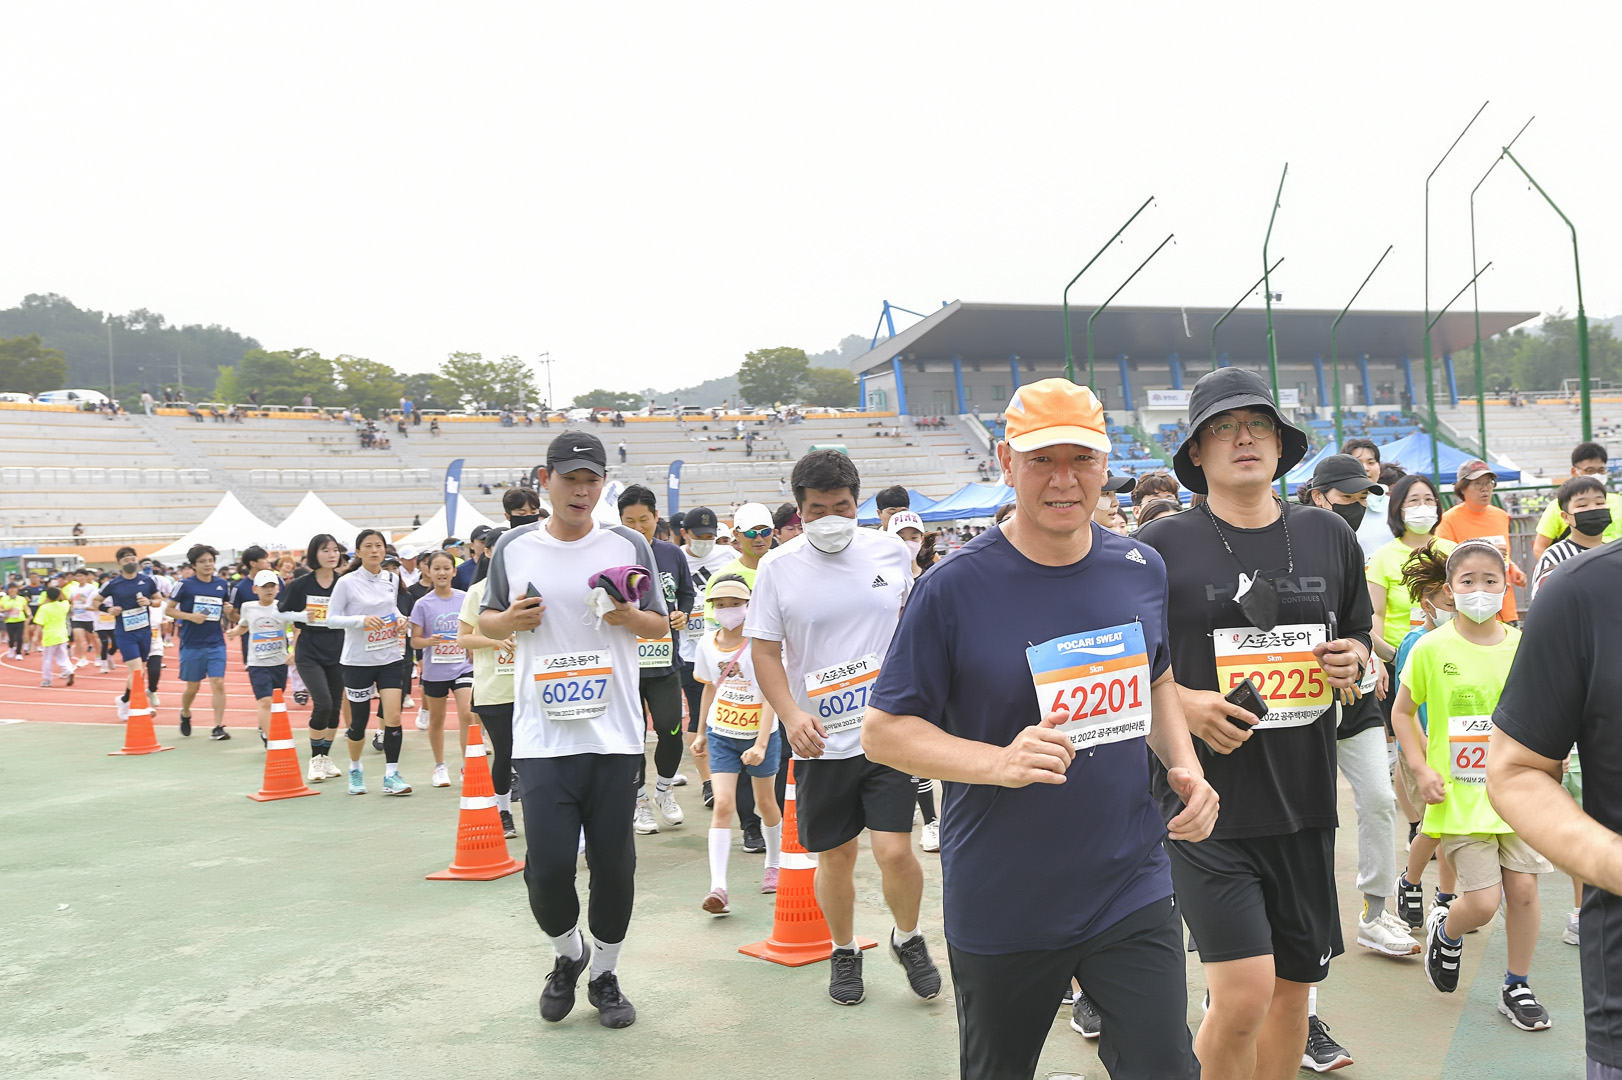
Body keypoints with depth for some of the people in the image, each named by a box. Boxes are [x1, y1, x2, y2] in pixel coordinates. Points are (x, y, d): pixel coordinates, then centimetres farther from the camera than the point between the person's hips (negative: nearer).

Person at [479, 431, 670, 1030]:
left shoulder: (628, 545, 4)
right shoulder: (514, 547, 6)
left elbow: (661, 624, 12)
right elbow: (486, 622, 17)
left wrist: (628, 616, -9)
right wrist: (510, 620, -6)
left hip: (614, 735, 0)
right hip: (542, 737, 0)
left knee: (614, 864, 5)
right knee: (548, 867, -5)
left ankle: (605, 975, 27)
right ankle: (568, 954, 27)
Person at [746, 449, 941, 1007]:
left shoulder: (890, 551, 1)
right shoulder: (777, 568, -4)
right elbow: (764, 652, -3)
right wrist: (791, 715, -17)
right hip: (820, 740, 0)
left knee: (894, 852, -7)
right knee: (835, 857, 10)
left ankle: (909, 938, 23)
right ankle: (844, 951, 35)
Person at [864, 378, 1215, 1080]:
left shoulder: (1142, 570, 1)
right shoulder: (955, 588, -14)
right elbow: (883, 730, -11)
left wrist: (1184, 766, -1)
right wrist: (1000, 763, -25)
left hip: (1132, 890, 3)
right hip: (1001, 908, -2)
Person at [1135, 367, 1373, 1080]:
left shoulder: (1329, 538, 9)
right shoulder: (1158, 549, -5)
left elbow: (1358, 639, 22)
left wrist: (1353, 661, 0)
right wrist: (1183, 702, -16)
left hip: (1305, 800, 5)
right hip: (1207, 803, -4)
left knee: (1292, 988, 14)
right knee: (1244, 995, -12)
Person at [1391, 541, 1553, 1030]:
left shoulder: (1523, 646, 2)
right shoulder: (1432, 648, -7)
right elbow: (1402, 713, 2)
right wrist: (1421, 769, -7)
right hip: (1460, 797, -3)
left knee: (1523, 890, 3)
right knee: (1483, 902, -7)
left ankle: (1517, 987, 24)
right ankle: (1444, 930, 29)